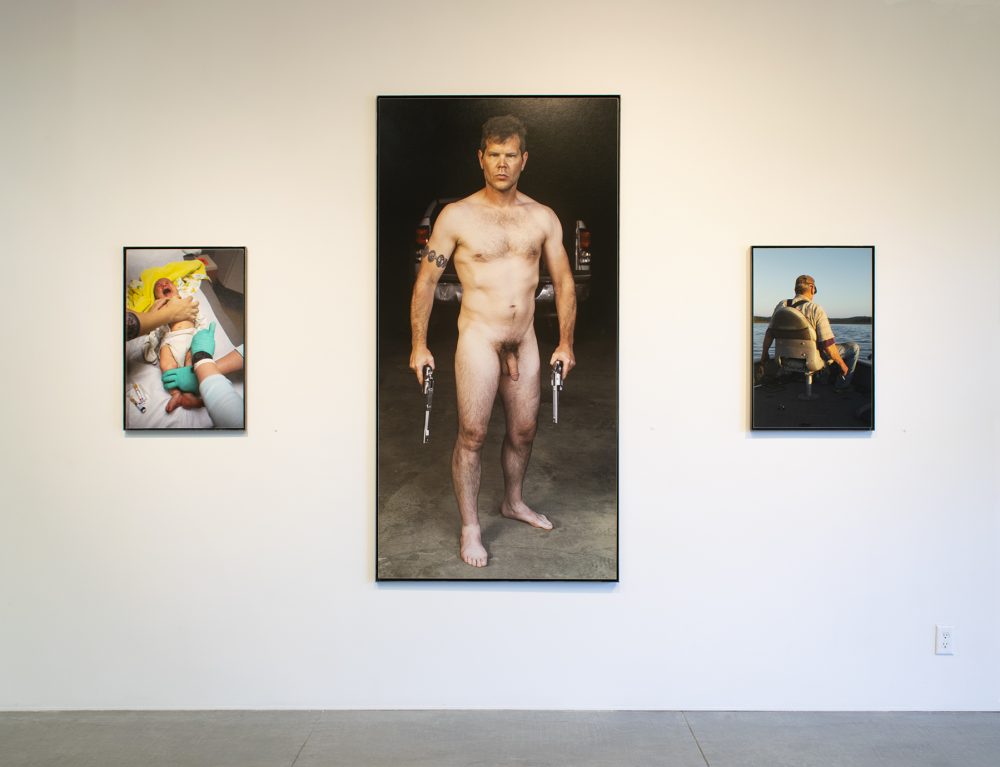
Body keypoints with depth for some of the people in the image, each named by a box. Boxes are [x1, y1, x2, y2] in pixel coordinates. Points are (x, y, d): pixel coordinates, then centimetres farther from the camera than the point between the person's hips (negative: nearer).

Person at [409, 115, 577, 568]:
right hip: (479, 338, -4)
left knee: (524, 430, 14)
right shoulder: (457, 216, -6)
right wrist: (418, 345, -6)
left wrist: (565, 343, 7)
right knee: (473, 434, -2)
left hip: (525, 340, 4)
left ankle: (513, 502, 37)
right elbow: (426, 280, -2)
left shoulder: (543, 218, 4)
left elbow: (563, 281, 10)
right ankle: (470, 528, 13)